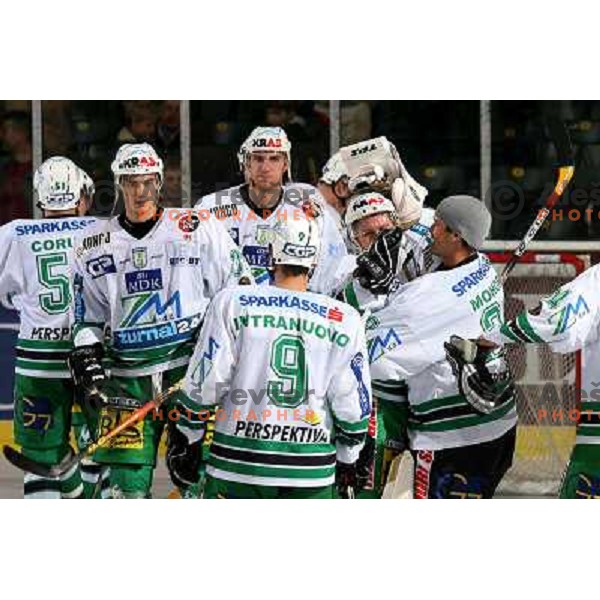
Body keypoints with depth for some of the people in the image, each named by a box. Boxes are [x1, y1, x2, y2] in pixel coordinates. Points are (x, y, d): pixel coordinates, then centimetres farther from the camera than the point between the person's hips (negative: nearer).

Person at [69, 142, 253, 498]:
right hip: (127, 375, 3)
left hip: (189, 365, -2)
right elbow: (87, 315, 18)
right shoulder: (95, 244, 10)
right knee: (128, 481, -2)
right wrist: (85, 353, 2)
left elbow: (238, 289, 6)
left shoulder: (198, 229, 1)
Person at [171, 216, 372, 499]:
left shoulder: (232, 303, -3)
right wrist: (347, 461, 19)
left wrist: (187, 439, 11)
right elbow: (352, 403, 5)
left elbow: (204, 384, -3)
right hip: (311, 473, 1)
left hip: (239, 464, -1)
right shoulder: (345, 320, 2)